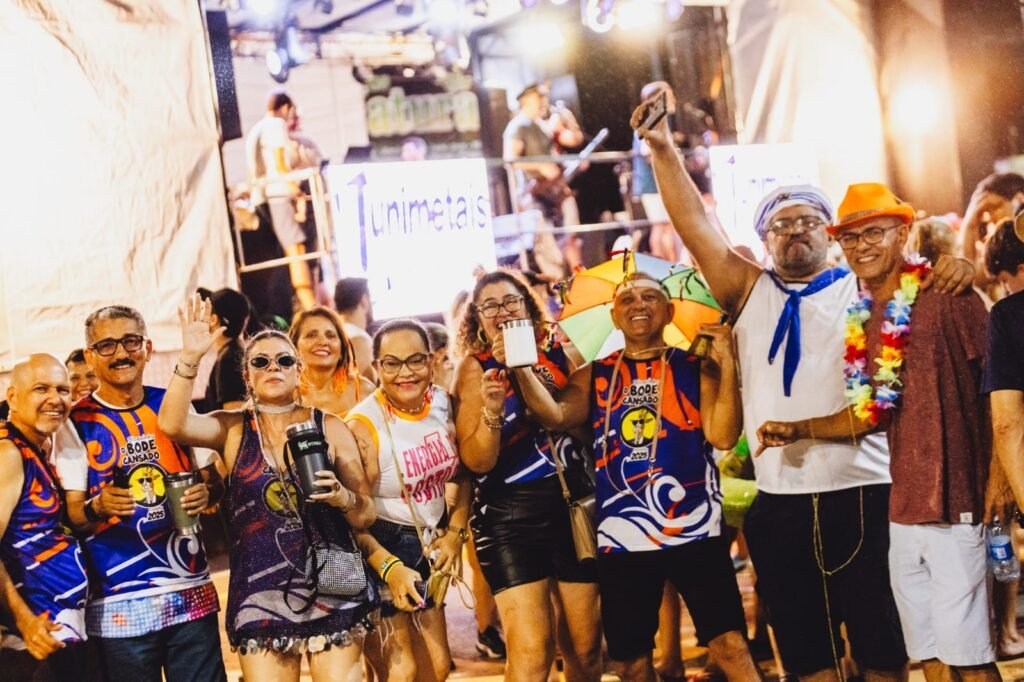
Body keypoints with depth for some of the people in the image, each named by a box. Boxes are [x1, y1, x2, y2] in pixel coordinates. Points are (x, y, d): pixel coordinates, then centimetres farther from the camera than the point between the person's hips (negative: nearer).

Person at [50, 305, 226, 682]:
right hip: (121, 603, -3)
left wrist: (206, 493, -7)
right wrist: (98, 507, -24)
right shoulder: (76, 424, -3)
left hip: (192, 591, 3)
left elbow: (214, 480, 16)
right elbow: (70, 515, -3)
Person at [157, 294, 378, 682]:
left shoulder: (330, 428, 4)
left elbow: (366, 516, 6)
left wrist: (342, 496, -14)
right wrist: (190, 357, -21)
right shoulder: (233, 429, 6)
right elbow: (172, 424, -14)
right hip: (261, 593, 0)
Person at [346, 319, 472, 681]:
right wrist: (390, 568, -29)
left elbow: (461, 474, 12)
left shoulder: (443, 403, -2)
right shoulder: (364, 425, -21)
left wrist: (456, 532, 1)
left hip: (429, 546, 6)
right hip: (380, 550, -6)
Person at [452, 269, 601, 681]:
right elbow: (477, 462, -11)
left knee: (585, 647, 9)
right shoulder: (475, 368, -3)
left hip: (573, 506, 3)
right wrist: (493, 410, -27)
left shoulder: (559, 354, 4)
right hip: (510, 515, -3)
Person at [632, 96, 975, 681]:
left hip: (862, 493, -2)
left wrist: (955, 268, -19)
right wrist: (663, 149, -2)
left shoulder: (862, 291, 6)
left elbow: (925, 283, 4)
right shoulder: (750, 291, 11)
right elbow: (695, 227, 5)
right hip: (778, 501, 2)